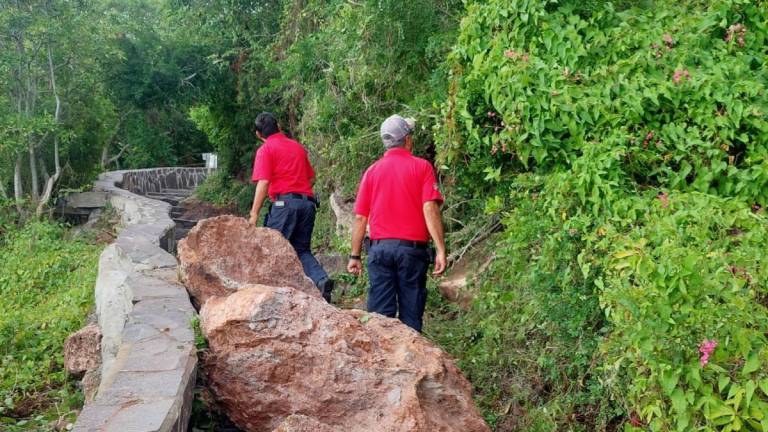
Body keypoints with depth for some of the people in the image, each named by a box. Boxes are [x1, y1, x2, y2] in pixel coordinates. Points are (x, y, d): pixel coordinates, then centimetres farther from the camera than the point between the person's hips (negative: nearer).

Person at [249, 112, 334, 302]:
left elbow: (263, 183, -10)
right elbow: (311, 178, 22)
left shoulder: (265, 150, 1)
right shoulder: (298, 146, 19)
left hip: (284, 203, -6)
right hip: (308, 202, 6)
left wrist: (254, 215, -10)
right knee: (302, 250, 11)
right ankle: (321, 279, -10)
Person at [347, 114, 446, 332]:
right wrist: (441, 251, -12)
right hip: (412, 249, -2)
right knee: (411, 313, 7)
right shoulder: (422, 167, -1)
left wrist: (355, 255, 11)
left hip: (380, 247, 2)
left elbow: (360, 218, 5)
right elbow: (430, 209, -12)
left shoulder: (372, 171, 6)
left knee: (380, 314, 6)